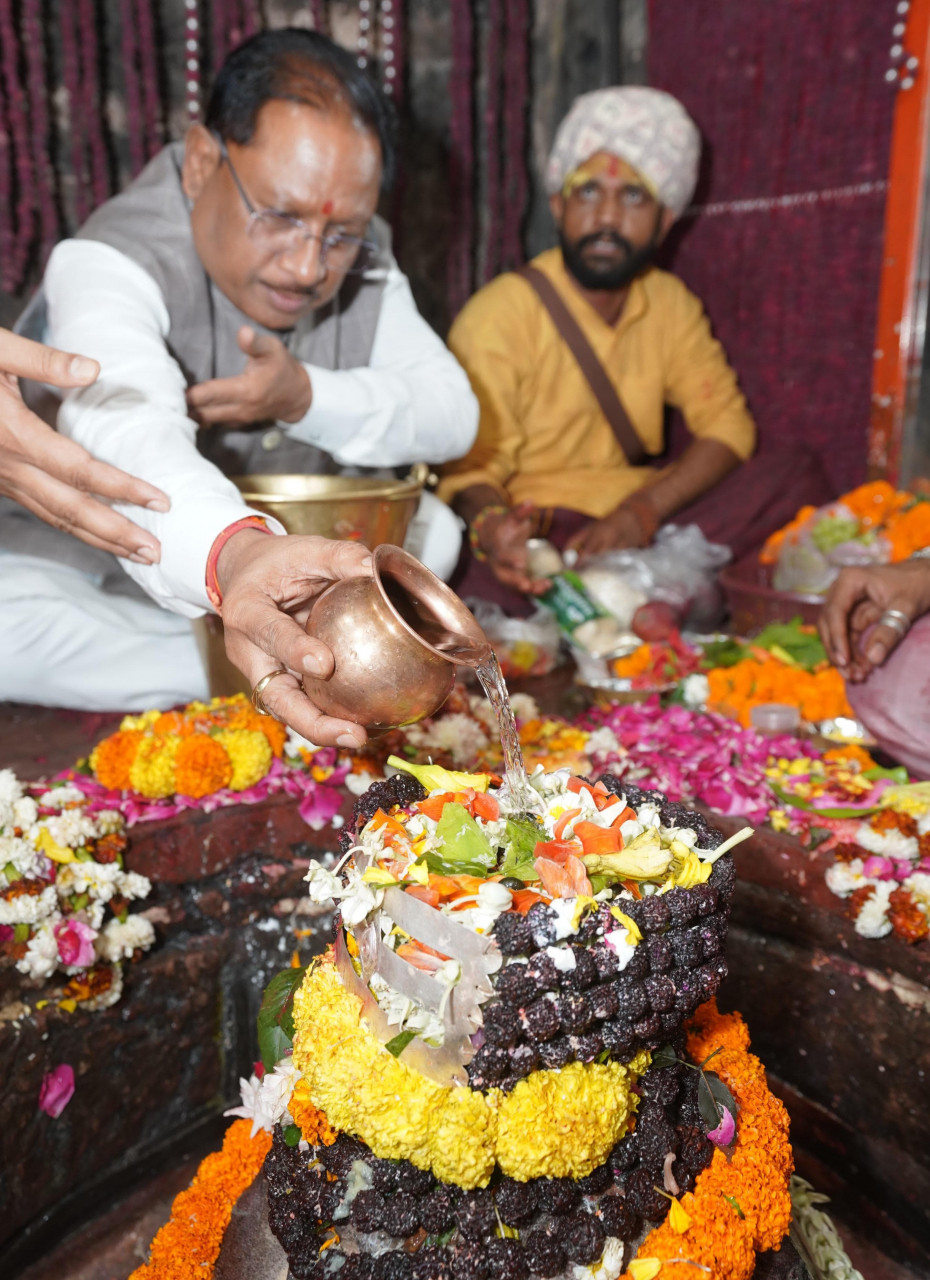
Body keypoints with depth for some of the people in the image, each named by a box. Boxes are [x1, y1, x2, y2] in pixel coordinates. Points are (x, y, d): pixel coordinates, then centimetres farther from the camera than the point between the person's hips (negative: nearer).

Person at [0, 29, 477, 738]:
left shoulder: (361, 260, -6)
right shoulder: (113, 262, -28)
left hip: (265, 545, 5)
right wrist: (233, 554, -71)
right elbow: (127, 436, -49)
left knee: (435, 528, -6)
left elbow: (453, 413, -10)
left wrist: (306, 395, -27)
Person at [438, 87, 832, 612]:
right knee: (481, 575, -38)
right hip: (537, 528, -4)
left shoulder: (670, 303, 7)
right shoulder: (499, 316, -10)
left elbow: (728, 424, 2)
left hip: (645, 523, 5)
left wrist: (647, 507, -17)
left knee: (795, 480, -14)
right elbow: (471, 467, -14)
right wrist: (491, 526, -39)